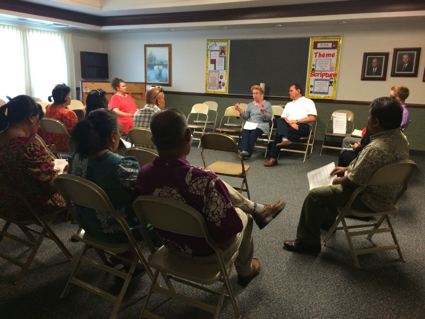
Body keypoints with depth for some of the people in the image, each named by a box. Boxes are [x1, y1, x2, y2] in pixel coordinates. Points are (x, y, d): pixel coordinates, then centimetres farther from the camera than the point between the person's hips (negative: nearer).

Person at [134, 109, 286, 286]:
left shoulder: (143, 174, -20)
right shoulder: (203, 180, -40)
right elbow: (225, 237, -31)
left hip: (171, 243, 5)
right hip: (207, 251, -4)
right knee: (244, 216, 27)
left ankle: (259, 210, 39)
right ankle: (245, 272, 51)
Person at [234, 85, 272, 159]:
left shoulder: (267, 104, 8)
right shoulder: (250, 104, 20)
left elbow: (269, 118, -2)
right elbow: (246, 116, 13)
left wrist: (263, 112, -21)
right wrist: (240, 110, -1)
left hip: (262, 125, -3)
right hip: (251, 124, 3)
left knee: (254, 133, -36)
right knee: (245, 131, -32)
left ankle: (248, 153, -38)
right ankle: (243, 150, -47)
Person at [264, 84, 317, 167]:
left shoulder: (308, 102, 13)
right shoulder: (289, 104, 30)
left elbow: (312, 118, -2)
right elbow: (283, 118, 14)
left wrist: (296, 121, -9)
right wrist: (290, 122, -10)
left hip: (303, 127, -5)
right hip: (288, 126, 5)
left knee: (279, 132, -31)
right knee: (279, 120, -29)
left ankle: (273, 158, -33)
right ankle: (284, 139, -51)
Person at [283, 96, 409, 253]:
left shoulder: (376, 148, -34)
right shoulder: (400, 137, -3)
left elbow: (352, 182, -25)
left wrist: (339, 180, -4)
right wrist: (347, 168, 12)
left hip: (370, 199, -10)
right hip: (385, 193, 10)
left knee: (315, 195, -4)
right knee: (334, 187, 29)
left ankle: (307, 241, 8)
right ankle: (327, 220, 46)